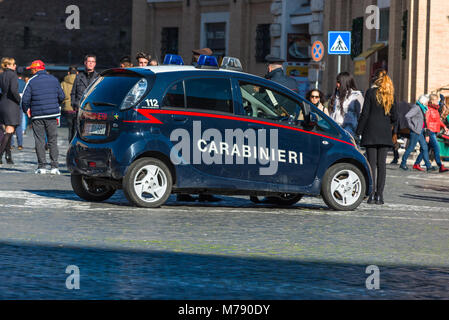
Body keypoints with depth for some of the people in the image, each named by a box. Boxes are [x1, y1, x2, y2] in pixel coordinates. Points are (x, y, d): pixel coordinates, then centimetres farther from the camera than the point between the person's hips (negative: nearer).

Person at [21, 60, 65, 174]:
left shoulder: (32, 81, -4)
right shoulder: (54, 79, 6)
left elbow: (25, 99, -8)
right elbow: (61, 96, 7)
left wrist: (26, 110, 10)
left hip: (37, 115, -2)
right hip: (52, 114, 2)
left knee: (39, 141, 2)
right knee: (53, 141, 6)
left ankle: (41, 166, -3)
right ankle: (54, 166, 0)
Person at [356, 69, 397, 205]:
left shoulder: (371, 92, -4)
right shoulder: (390, 95, 6)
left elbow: (365, 114, -6)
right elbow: (394, 117, 8)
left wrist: (358, 131, -1)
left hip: (371, 132, -3)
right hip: (385, 133, 3)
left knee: (372, 163, -1)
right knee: (382, 164, 3)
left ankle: (372, 194, -6)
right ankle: (379, 195, -1)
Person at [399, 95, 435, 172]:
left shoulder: (421, 108, 14)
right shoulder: (416, 108, -15)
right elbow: (407, 116, -25)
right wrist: (411, 126, -20)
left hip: (420, 132, 9)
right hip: (415, 131, -9)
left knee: (425, 148, 6)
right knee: (411, 148, -2)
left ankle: (428, 166, 7)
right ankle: (403, 163, 10)